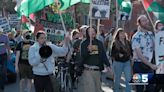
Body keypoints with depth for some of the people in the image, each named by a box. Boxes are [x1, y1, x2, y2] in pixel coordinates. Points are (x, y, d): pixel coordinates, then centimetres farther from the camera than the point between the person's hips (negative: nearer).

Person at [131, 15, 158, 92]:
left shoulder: (151, 34, 6)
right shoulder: (136, 37, -13)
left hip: (149, 65, 6)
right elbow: (139, 55, -16)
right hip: (139, 65, -6)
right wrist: (151, 65, -17)